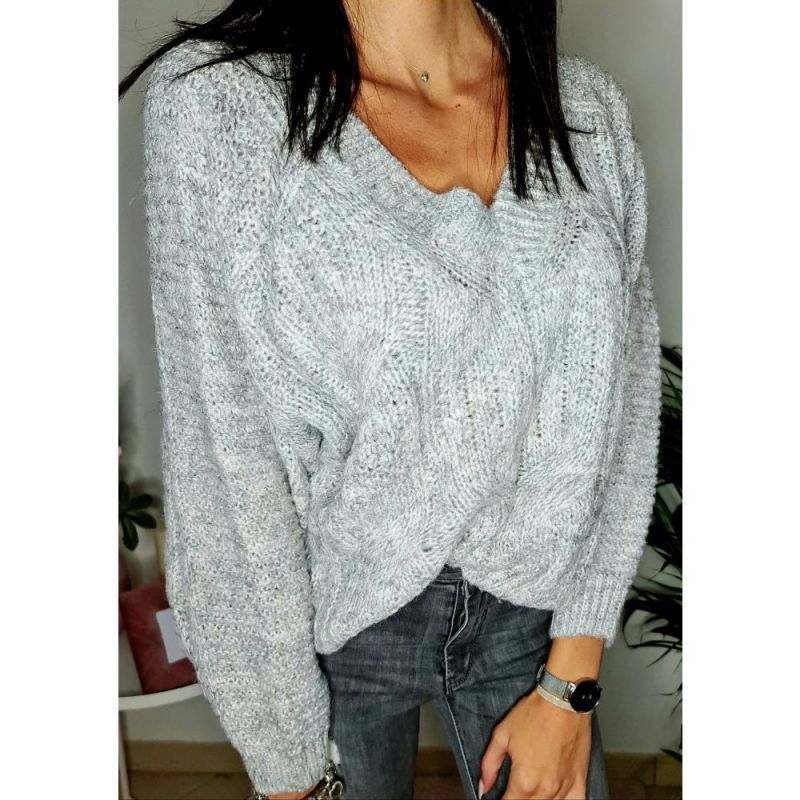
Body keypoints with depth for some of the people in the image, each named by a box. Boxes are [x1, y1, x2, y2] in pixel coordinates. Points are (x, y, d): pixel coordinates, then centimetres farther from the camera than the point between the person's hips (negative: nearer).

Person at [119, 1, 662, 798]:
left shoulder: (590, 107, -6)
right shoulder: (215, 101, -17)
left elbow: (619, 413, -3)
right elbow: (227, 461, -17)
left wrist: (570, 684, -5)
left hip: (530, 608, 3)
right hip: (330, 620, -2)